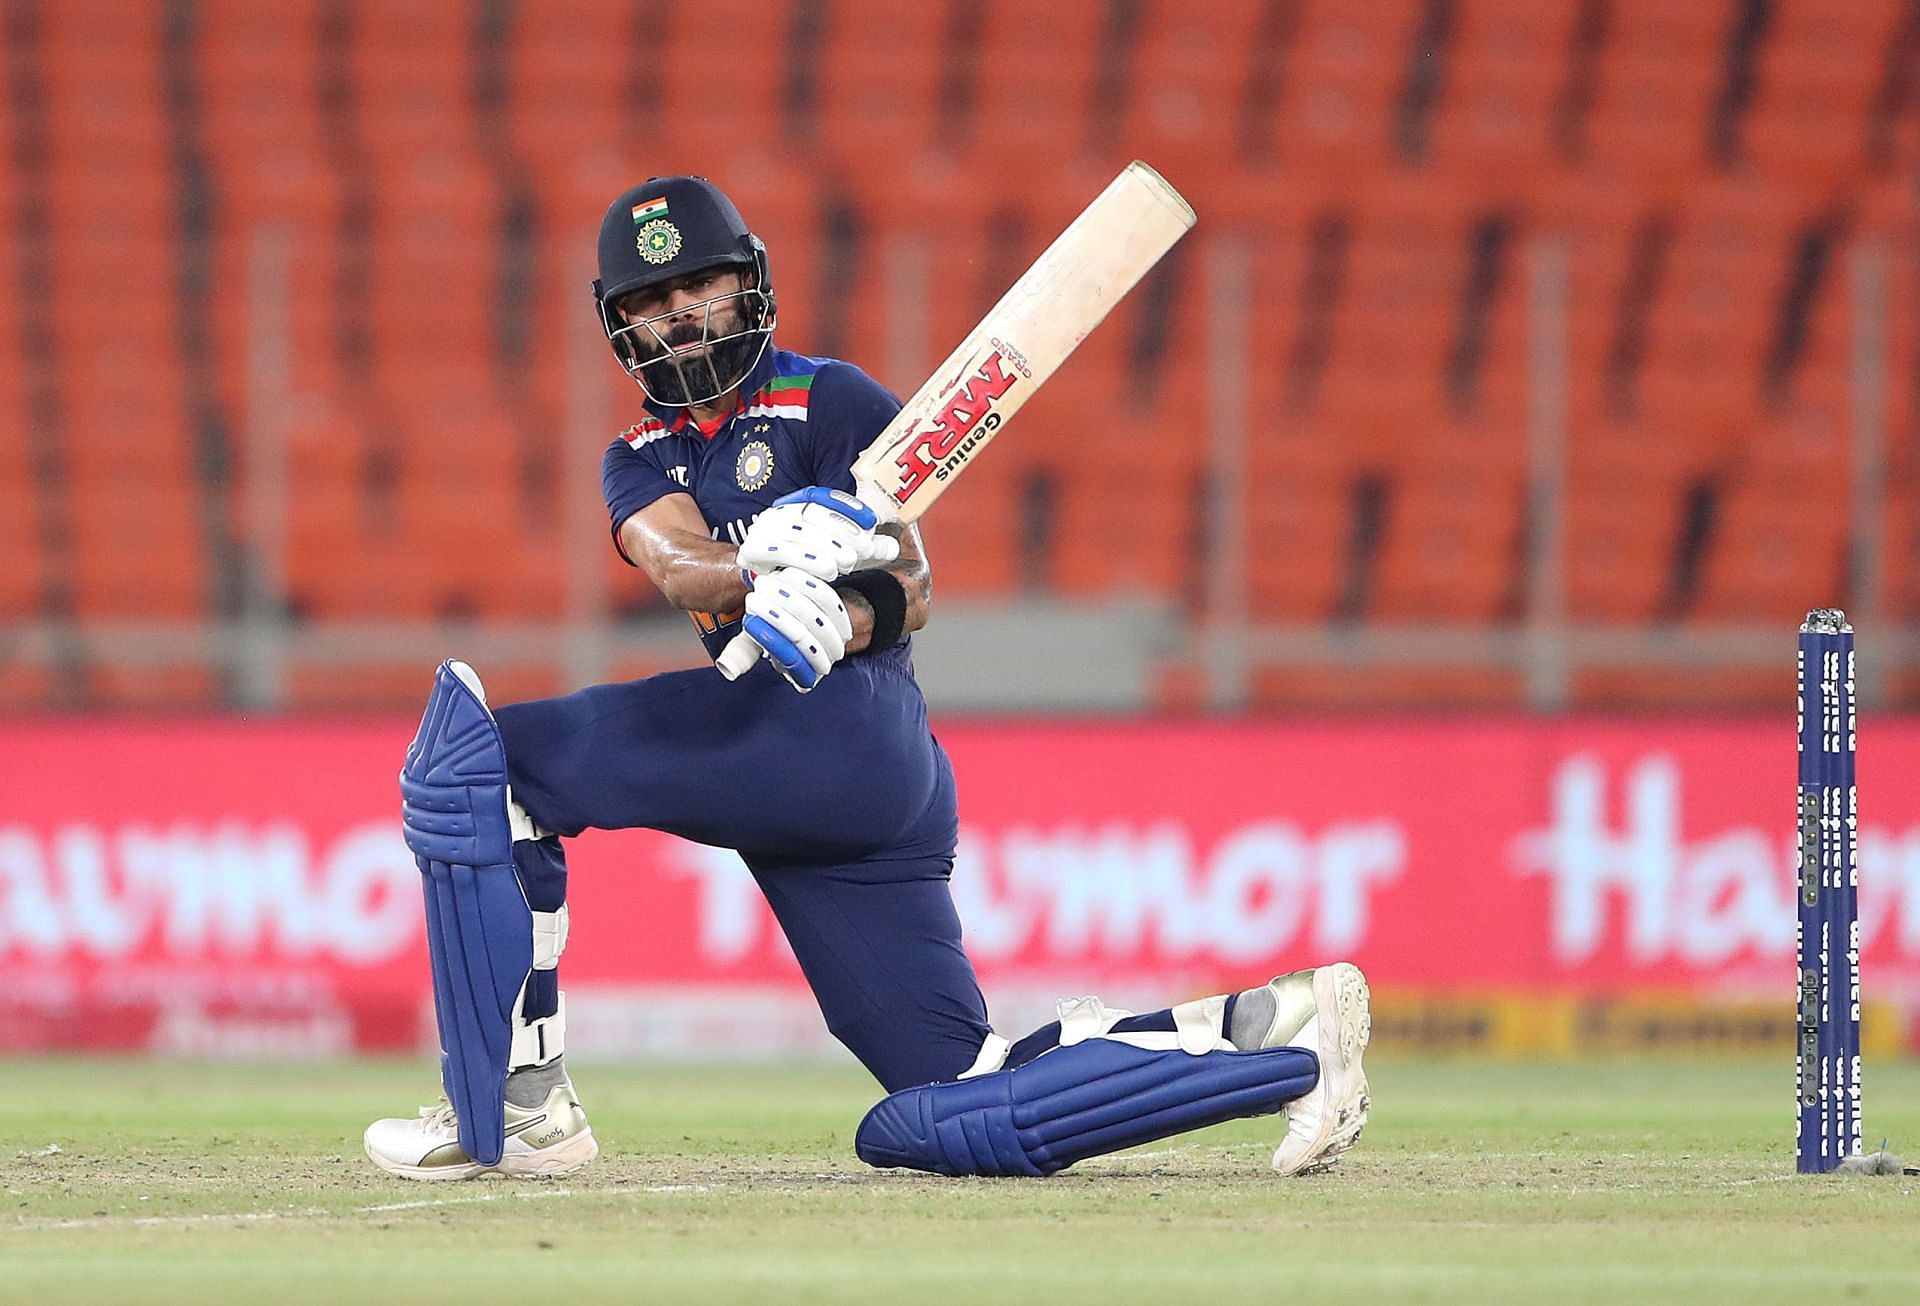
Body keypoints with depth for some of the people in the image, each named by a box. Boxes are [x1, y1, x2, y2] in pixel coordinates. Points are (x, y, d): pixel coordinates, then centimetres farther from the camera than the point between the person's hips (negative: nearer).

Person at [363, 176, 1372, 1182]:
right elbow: (676, 565, -1)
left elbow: (911, 592, -5)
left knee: (476, 751, -14)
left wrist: (839, 620, -28)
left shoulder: (832, 403, 6)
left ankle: (517, 1111, -15)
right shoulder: (639, 461, 23)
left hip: (844, 723, -8)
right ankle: (1273, 1038, 7)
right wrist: (765, 563, -24)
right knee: (937, 1126, 3)